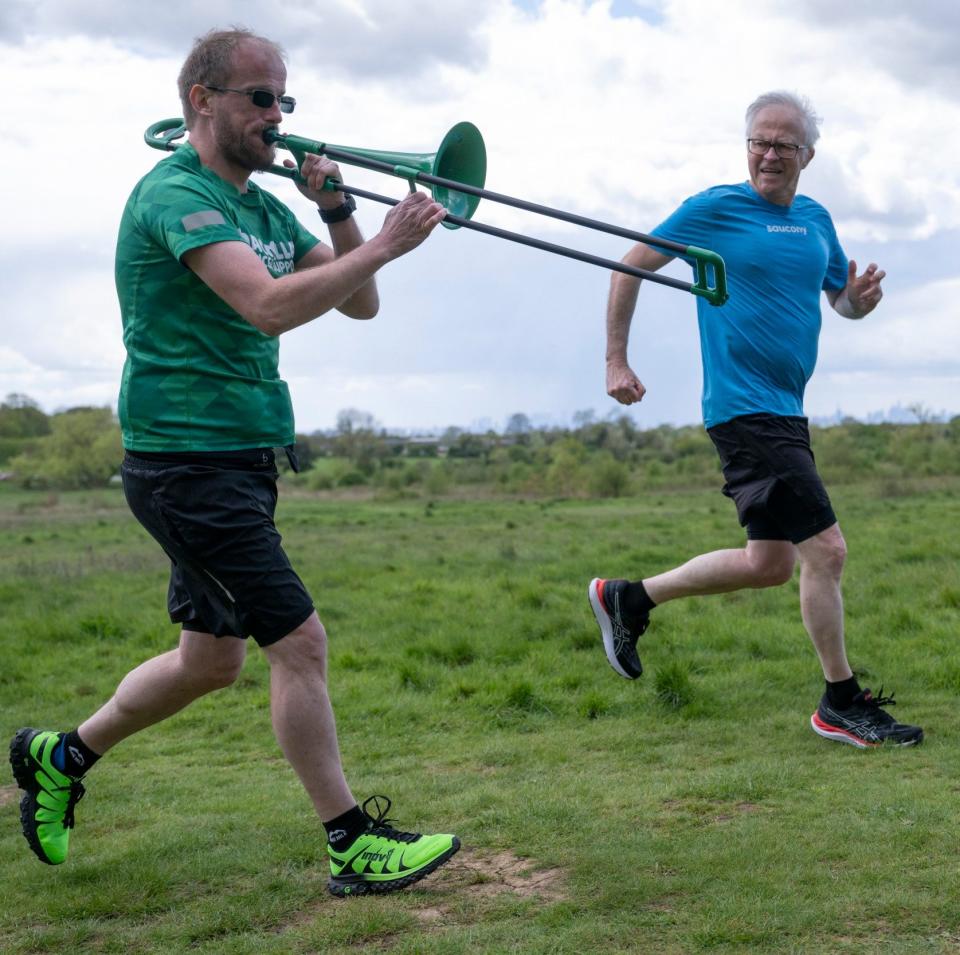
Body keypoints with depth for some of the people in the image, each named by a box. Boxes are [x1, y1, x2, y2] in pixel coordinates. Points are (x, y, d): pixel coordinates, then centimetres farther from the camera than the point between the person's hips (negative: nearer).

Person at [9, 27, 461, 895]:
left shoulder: (263, 206, 14)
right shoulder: (176, 195, -14)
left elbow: (360, 304, 11)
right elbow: (270, 306, -29)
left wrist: (337, 210, -3)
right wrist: (385, 244, -25)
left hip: (239, 459, 10)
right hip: (187, 458, -10)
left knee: (212, 658, 17)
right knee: (299, 640, -9)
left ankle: (62, 758, 36)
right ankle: (354, 847, 2)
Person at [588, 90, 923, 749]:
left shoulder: (814, 219, 13)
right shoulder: (715, 209, -6)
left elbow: (843, 299, 22)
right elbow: (632, 267, 1)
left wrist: (861, 297, -3)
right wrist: (616, 361, -1)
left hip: (784, 412, 8)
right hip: (745, 412, -8)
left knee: (770, 563, 14)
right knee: (826, 550, -10)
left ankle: (628, 599, 27)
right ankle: (843, 705, 5)